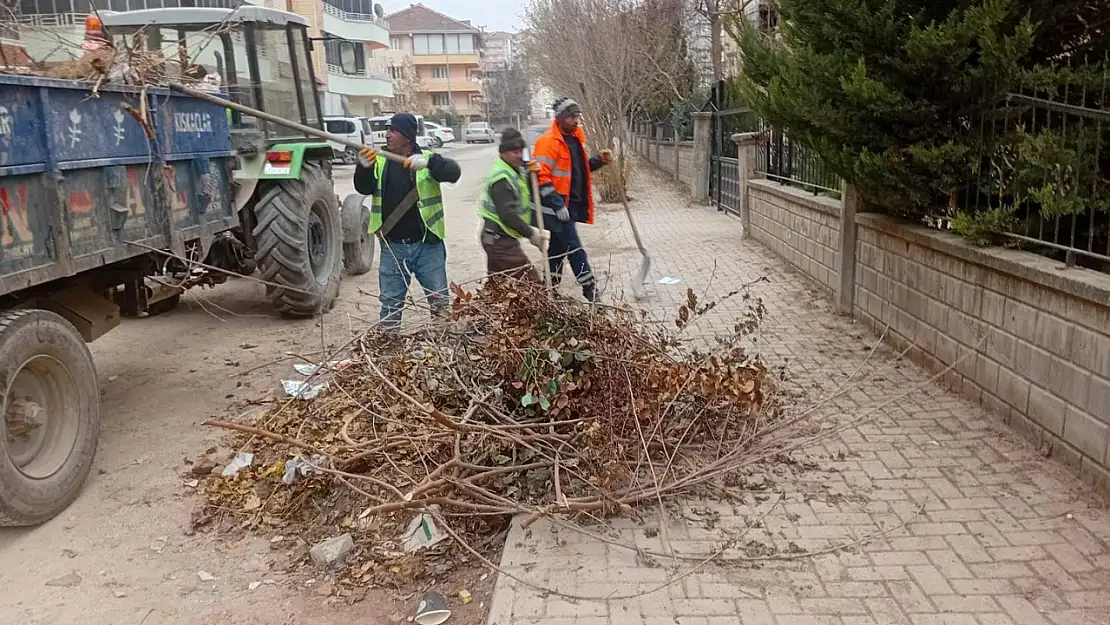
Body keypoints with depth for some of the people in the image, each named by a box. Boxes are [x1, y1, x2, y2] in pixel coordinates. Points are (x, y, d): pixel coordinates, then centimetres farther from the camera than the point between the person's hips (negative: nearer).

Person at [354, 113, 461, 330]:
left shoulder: (428, 159, -3)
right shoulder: (379, 161, 4)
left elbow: (453, 172, -18)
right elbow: (364, 188, -8)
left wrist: (428, 162, -37)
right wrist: (364, 168, -29)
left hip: (428, 245, -2)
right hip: (392, 248, 2)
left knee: (439, 299, 10)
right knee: (390, 303, 10)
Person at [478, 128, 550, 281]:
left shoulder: (516, 170, 13)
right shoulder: (501, 178, -19)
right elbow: (507, 214, -25)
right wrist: (531, 233, -21)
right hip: (500, 239, -10)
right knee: (530, 282, -10)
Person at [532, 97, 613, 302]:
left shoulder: (575, 138, 13)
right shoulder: (548, 141, -15)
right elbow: (542, 176, -20)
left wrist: (599, 161, 5)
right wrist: (557, 205, -23)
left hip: (572, 203, 9)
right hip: (558, 205, -9)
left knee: (558, 247, 15)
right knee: (573, 248, -5)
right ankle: (590, 289, 0)